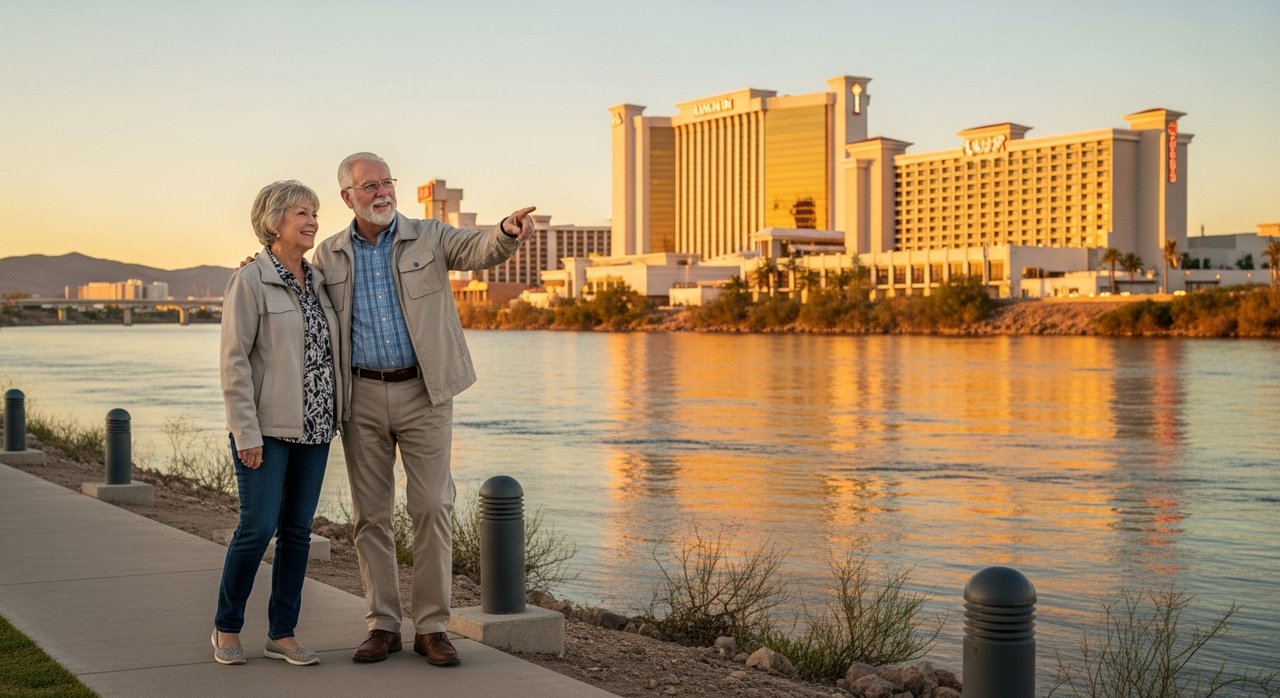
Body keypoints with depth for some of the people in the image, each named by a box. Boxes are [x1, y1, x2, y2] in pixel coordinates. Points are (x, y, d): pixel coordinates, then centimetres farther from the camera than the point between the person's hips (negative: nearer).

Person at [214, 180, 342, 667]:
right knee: (258, 527, -8)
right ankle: (227, 627, 12)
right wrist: (246, 431, -16)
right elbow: (234, 359, -11)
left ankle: (282, 634, 15)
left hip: (313, 425, 6)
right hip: (267, 426, -6)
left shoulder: (317, 280, 12)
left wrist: (335, 414, 12)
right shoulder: (251, 280, -8)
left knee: (298, 530, 7)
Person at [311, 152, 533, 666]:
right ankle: (382, 626, 15)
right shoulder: (329, 256, 8)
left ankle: (431, 627, 6)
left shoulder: (429, 237, 0)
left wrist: (508, 232, -40)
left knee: (432, 508, -2)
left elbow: (480, 249, -17)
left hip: (423, 392, -2)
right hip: (362, 396, 2)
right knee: (370, 514, 5)